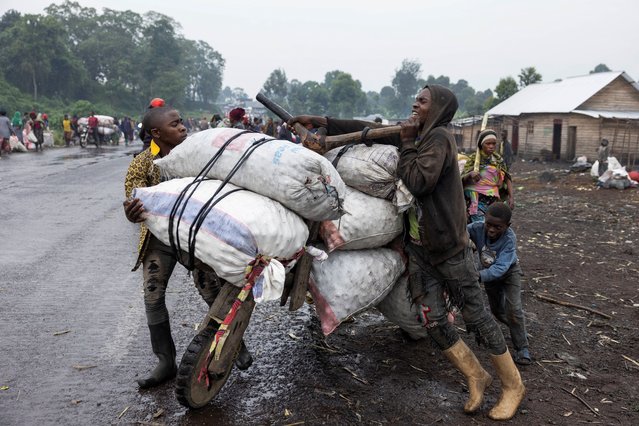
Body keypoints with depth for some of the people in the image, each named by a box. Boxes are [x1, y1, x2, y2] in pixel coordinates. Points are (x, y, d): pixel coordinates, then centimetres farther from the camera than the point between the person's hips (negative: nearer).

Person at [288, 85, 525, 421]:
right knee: (434, 323, 5)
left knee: (476, 318, 4)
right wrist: (322, 122, 7)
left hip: (449, 248, -7)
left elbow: (416, 182, -27)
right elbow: (371, 130, 10)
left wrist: (407, 143, -15)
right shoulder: (418, 136, 9)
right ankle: (477, 378, 24)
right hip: (418, 248, 7)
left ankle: (513, 385, 23)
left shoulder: (439, 137, -14)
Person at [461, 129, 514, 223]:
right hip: (476, 199, -4)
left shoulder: (498, 159, 9)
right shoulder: (473, 158, -1)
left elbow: (507, 178, 12)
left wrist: (511, 197, 2)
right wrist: (470, 175, -27)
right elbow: (462, 178, -6)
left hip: (493, 200, 4)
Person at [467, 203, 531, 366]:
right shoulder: (478, 227, -32)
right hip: (489, 272, 4)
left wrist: (479, 276, -58)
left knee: (514, 309, -15)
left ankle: (522, 348, 3)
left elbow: (500, 268, -45)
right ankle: (518, 330, 50)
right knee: (496, 310, 17)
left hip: (509, 272, -4)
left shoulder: (510, 239, -39)